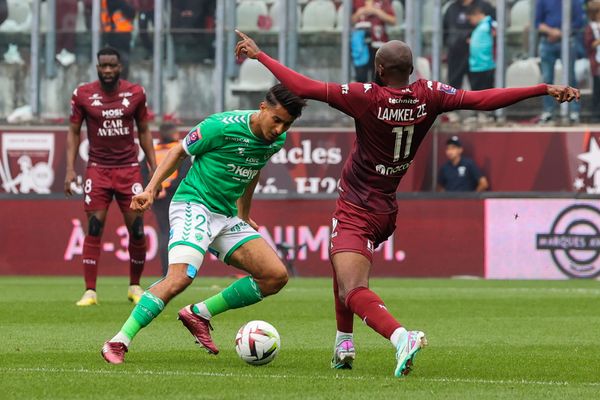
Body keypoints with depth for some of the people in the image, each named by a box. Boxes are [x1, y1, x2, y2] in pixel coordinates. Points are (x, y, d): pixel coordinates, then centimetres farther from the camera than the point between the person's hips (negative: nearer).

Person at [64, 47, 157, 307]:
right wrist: (70, 169, -4)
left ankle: (135, 286, 18)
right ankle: (90, 291, -7)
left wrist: (154, 167, 7)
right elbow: (73, 132, 5)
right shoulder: (83, 95, -2)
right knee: (94, 228, -9)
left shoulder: (135, 93, 2)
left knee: (137, 229, -1)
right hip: (98, 169, -1)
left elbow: (144, 131, 12)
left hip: (129, 168, 1)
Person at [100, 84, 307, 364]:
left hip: (227, 216, 7)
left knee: (276, 276, -4)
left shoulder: (277, 141, 4)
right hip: (194, 205, -7)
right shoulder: (222, 126, -17)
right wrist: (150, 190, -9)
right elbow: (179, 152, -3)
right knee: (181, 276, -29)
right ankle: (118, 343, -25)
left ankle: (199, 314, 3)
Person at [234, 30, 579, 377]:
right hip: (386, 210, 8)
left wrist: (258, 54, -10)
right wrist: (545, 90, 0)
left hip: (356, 211, -8)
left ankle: (402, 338, -41)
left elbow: (304, 87, -20)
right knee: (342, 264, 32)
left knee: (353, 292, -18)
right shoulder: (428, 96, -7)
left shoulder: (367, 97, -20)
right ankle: (344, 345, 38)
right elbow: (483, 99, -6)